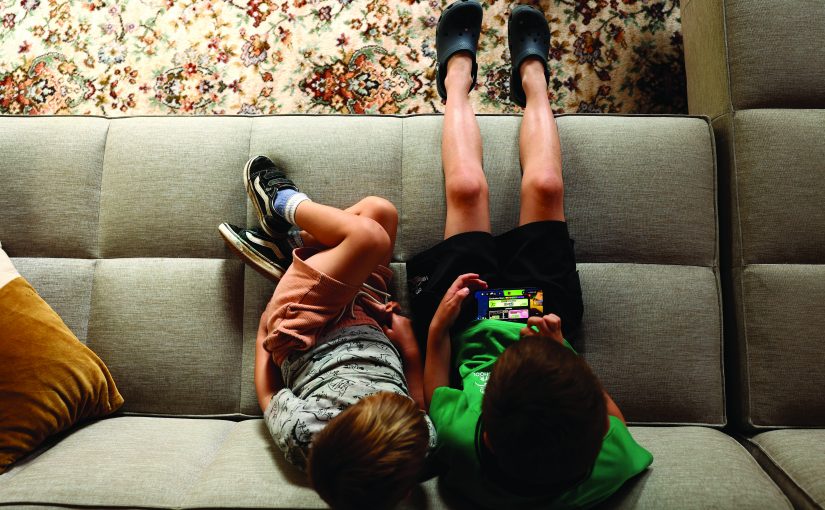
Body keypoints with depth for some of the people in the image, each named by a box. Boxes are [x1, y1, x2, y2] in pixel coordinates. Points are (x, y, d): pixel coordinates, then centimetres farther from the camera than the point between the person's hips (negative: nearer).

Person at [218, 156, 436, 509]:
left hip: (305, 338, -2)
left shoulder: (300, 432, -40)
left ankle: (284, 202, 12)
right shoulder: (424, 441, -36)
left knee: (370, 234, -22)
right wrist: (411, 352, -7)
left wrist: (265, 328, 1)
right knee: (377, 210, -10)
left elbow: (266, 394, -14)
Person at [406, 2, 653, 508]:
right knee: (544, 188, -6)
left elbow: (435, 398, -16)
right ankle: (531, 74, 29)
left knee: (466, 187, -5)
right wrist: (563, 353, -29)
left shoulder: (462, 446, -42)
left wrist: (437, 330, -27)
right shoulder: (605, 467, -39)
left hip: (466, 322, -1)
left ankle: (458, 72, 30)